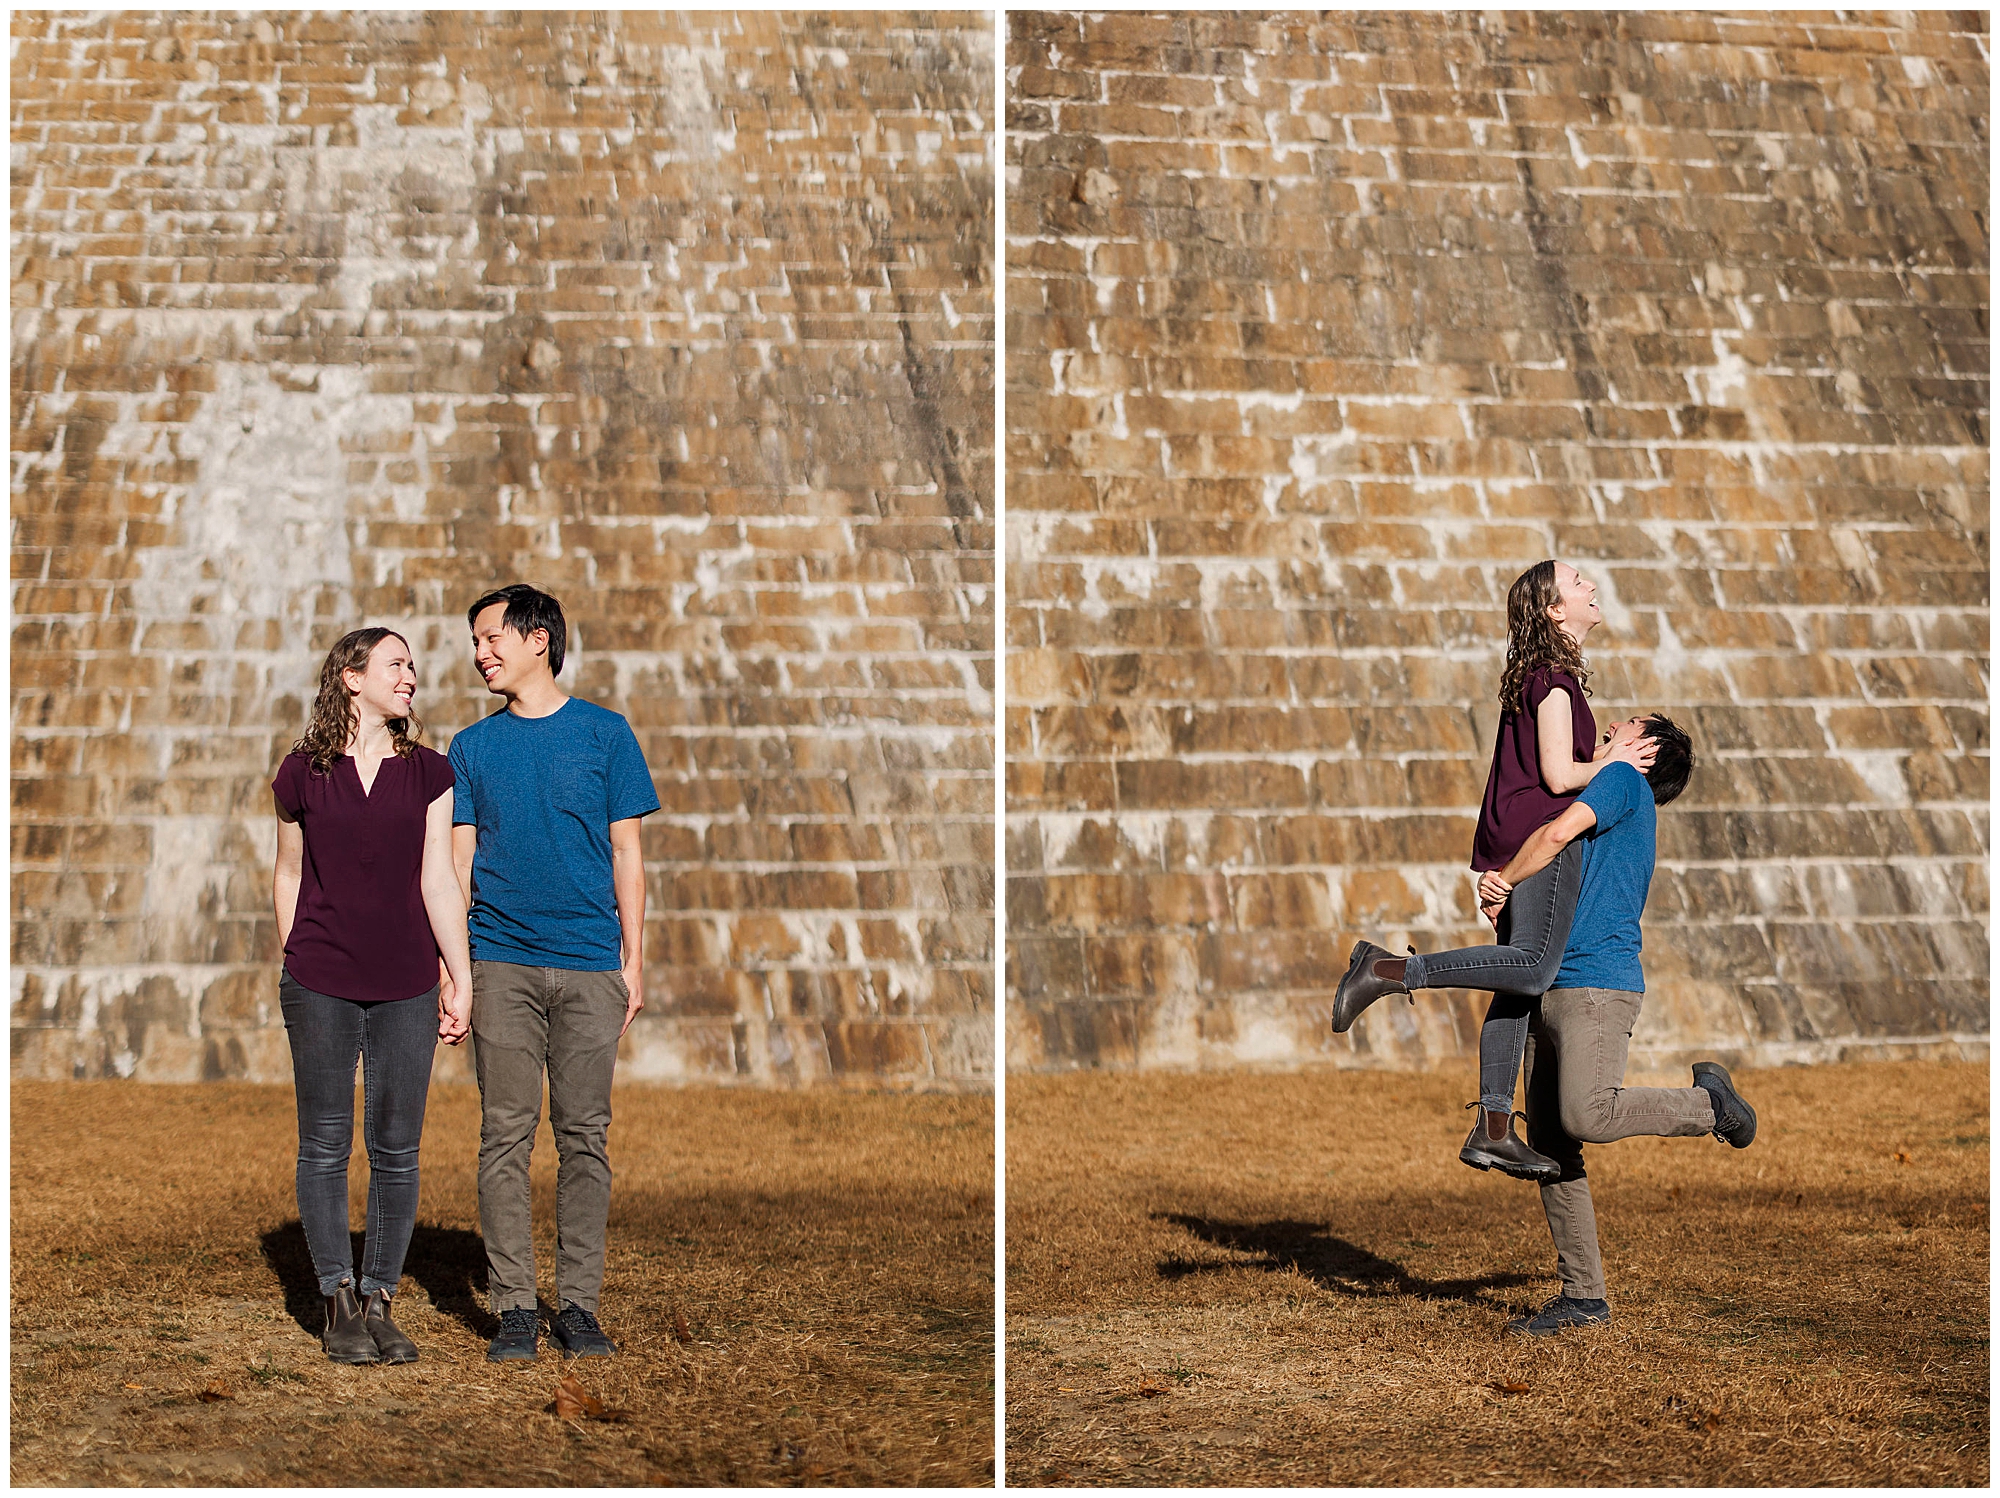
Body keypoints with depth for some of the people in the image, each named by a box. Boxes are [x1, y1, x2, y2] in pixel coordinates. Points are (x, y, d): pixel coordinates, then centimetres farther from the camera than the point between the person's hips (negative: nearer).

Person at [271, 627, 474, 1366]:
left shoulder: (428, 772, 5)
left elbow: (439, 878, 4)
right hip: (320, 986, -1)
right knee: (326, 1145, 3)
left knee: (396, 1148, 2)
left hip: (405, 986, 1)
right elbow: (288, 876, 11)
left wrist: (459, 977, 1)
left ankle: (379, 1301, 12)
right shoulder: (302, 773, 2)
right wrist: (295, 965, 12)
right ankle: (338, 1304, 11)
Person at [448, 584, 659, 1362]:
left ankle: (579, 1304, 8)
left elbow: (626, 854, 6)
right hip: (501, 963, 1)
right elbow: (460, 863, 10)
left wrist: (632, 960, 1)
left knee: (585, 1137, 1)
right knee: (506, 1135, -1)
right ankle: (514, 1305, 5)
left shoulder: (605, 734, 5)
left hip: (589, 964, -1)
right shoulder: (472, 747, 10)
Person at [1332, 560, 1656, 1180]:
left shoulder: (1535, 674, 21)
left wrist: (1608, 751, 16)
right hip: (1541, 833, -10)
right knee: (1533, 967, -20)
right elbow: (1558, 775, -13)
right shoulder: (1554, 676, -8)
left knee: (1517, 987, 7)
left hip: (1510, 840, 10)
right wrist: (1612, 764, 4)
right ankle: (1390, 970, -20)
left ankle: (1492, 1132, 7)